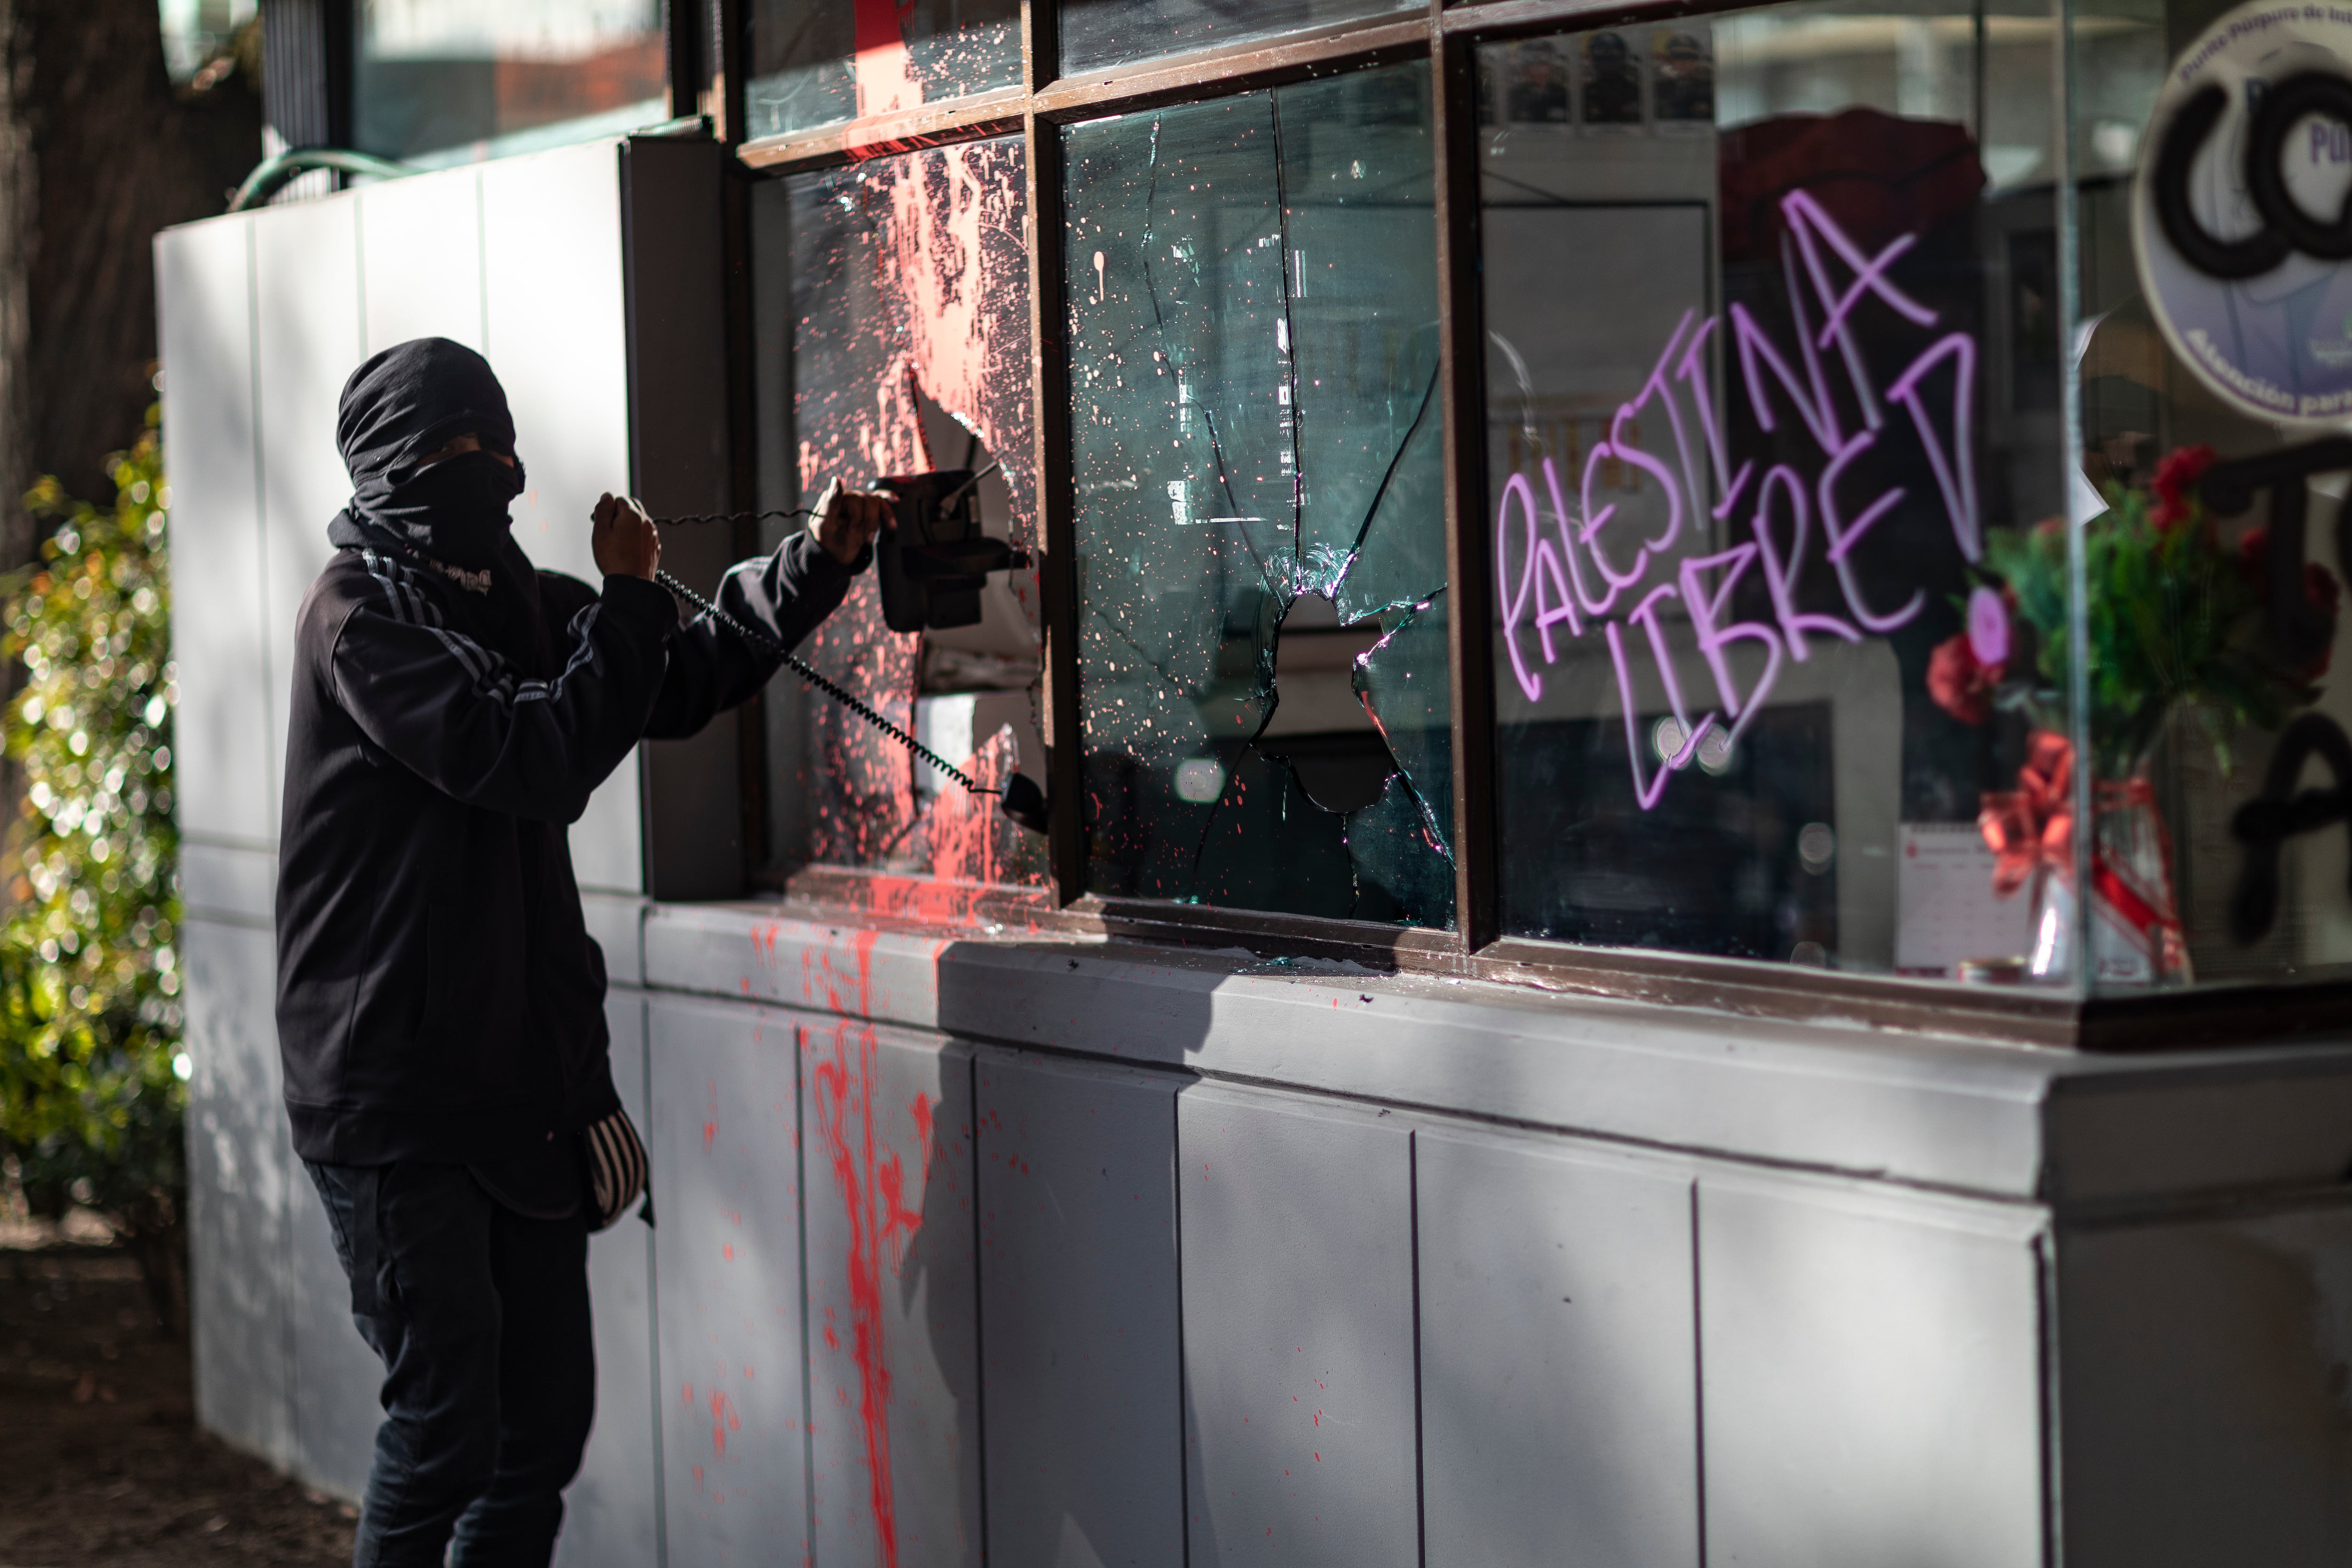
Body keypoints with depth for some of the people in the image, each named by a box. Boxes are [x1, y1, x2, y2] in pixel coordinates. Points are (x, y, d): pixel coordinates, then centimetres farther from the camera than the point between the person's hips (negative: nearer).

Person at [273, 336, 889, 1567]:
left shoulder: (510, 598, 14)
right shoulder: (360, 611, -11)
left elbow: (684, 680, 22)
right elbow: (535, 760, -20)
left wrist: (816, 563, 9)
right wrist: (627, 599, -10)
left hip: (526, 1076, 8)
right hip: (395, 1088, -8)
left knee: (545, 1420, 9)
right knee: (447, 1420, -9)